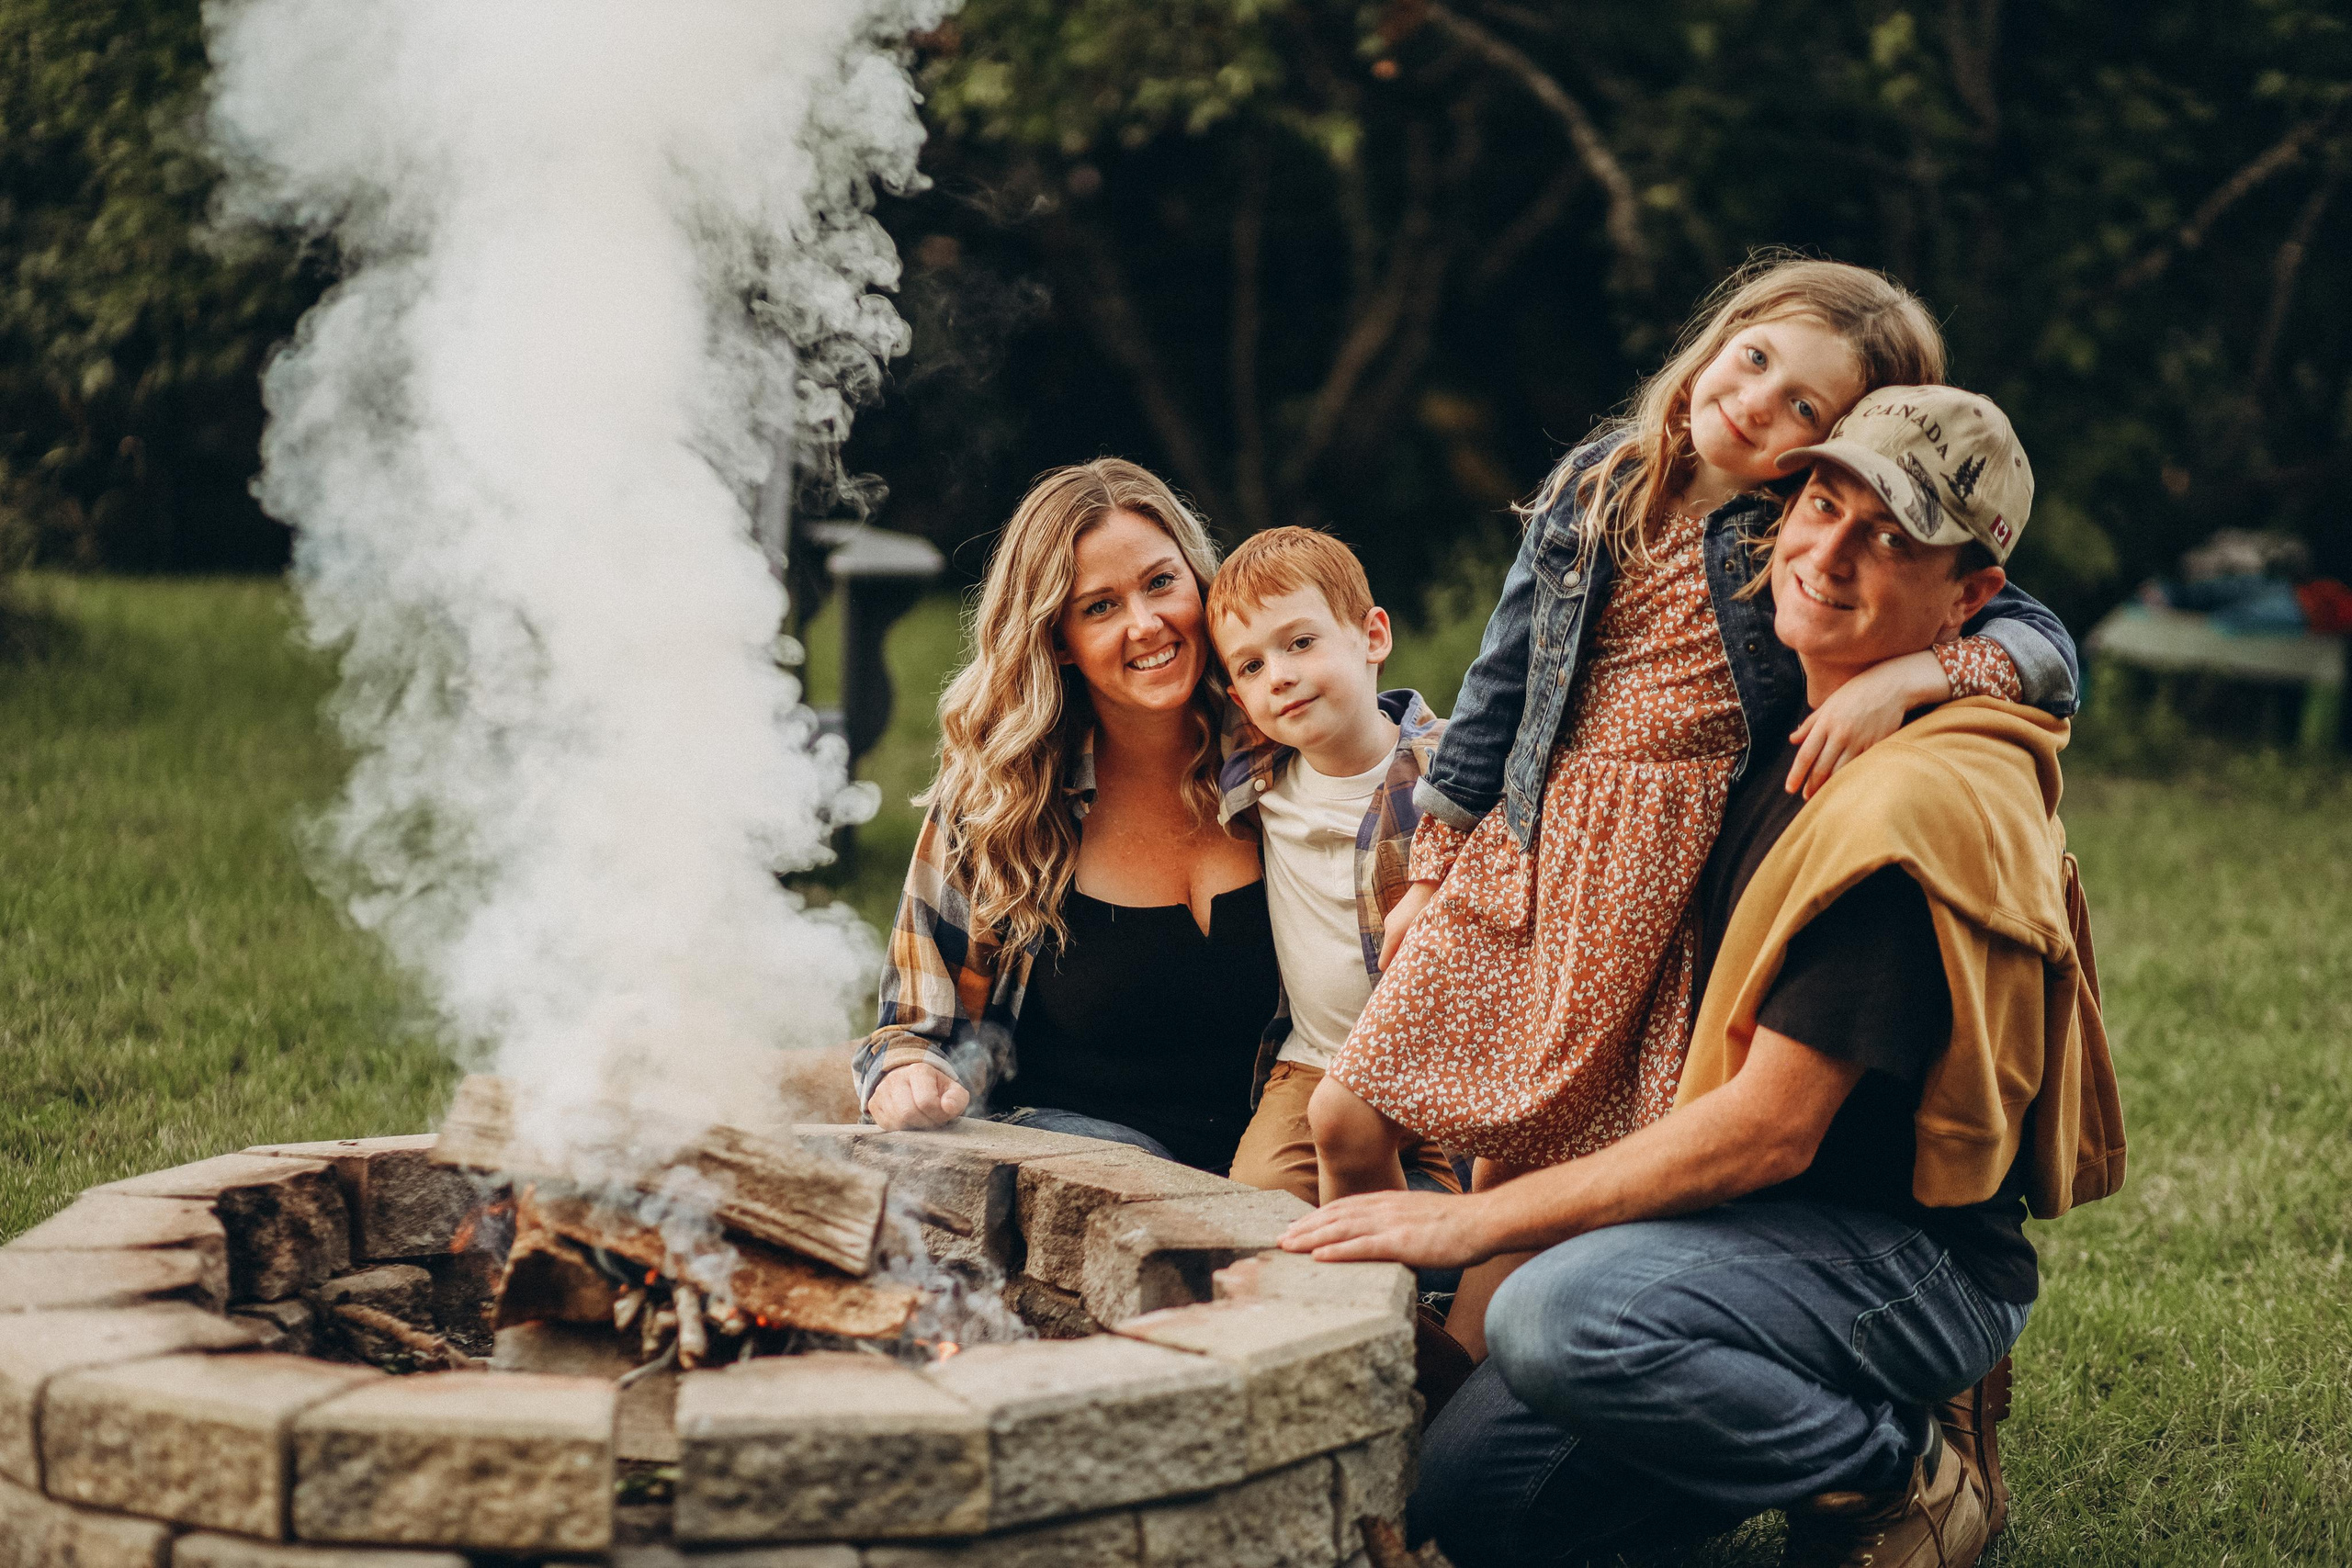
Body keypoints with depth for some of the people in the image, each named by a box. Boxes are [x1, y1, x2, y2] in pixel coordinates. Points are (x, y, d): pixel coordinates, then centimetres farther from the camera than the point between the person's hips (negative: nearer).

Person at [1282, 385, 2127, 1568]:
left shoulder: (1919, 799, -22)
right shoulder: (1794, 740, 10)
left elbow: (1769, 1128, -24)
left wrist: (1475, 1222, -21)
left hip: (1913, 1260, -9)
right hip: (1789, 1233, 9)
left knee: (1558, 1318, -33)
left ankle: (1902, 1467, -9)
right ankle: (1834, 1422, 14)